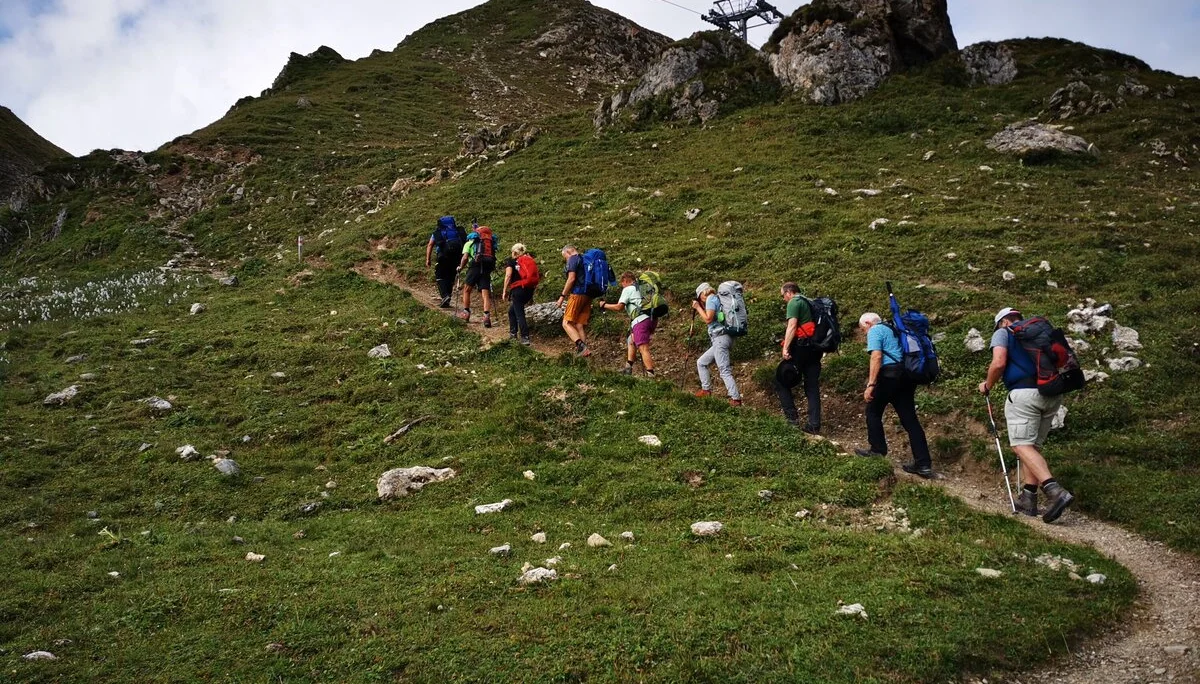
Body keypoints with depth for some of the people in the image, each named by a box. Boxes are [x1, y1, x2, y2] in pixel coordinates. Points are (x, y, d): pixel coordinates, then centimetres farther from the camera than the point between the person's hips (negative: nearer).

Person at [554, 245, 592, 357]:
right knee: (580, 326, 7)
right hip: (588, 296, 8)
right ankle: (584, 351, 1)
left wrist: (562, 296, -12)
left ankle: (582, 347, -25)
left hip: (577, 294, -8)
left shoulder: (573, 259, -3)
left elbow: (571, 279, -14)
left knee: (567, 323, -9)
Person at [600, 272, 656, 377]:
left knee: (644, 349, -12)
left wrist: (604, 305, 7)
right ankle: (628, 368, 22)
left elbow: (619, 307, -5)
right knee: (631, 341, 24)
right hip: (652, 319, 8)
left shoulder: (628, 289, 2)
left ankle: (651, 375, -21)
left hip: (641, 320, -8)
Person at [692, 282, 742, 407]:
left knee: (725, 371, -14)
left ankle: (736, 399, -19)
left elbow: (708, 319, -14)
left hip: (720, 339, -10)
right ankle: (706, 389, 18)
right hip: (721, 339, 10)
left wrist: (698, 307, -2)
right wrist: (700, 309, 19)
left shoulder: (711, 298, -5)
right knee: (701, 362, 19)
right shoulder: (717, 299, 22)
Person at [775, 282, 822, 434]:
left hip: (801, 348, -8)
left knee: (781, 379, 4)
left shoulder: (794, 303, -5)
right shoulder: (810, 303, 21)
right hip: (814, 350, 8)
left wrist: (785, 348, -21)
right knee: (813, 387, 8)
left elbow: (792, 326, -18)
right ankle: (814, 425, 5)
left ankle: (792, 416, -4)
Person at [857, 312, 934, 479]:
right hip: (907, 375, 8)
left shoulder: (874, 331, 0)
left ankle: (878, 452, 15)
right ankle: (923, 463, 3)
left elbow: (876, 356, -14)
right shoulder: (894, 329, 26)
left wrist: (871, 384, -17)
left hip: (890, 374, -8)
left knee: (873, 412, 11)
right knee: (909, 418, 6)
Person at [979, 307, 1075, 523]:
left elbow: (999, 363, -8)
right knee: (1034, 445, 14)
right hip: (1053, 394, 7)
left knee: (1022, 445, -9)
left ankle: (1055, 491, -26)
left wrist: (987, 386, 7)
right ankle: (1028, 498, 11)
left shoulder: (1003, 333, 7)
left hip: (1025, 393, -7)